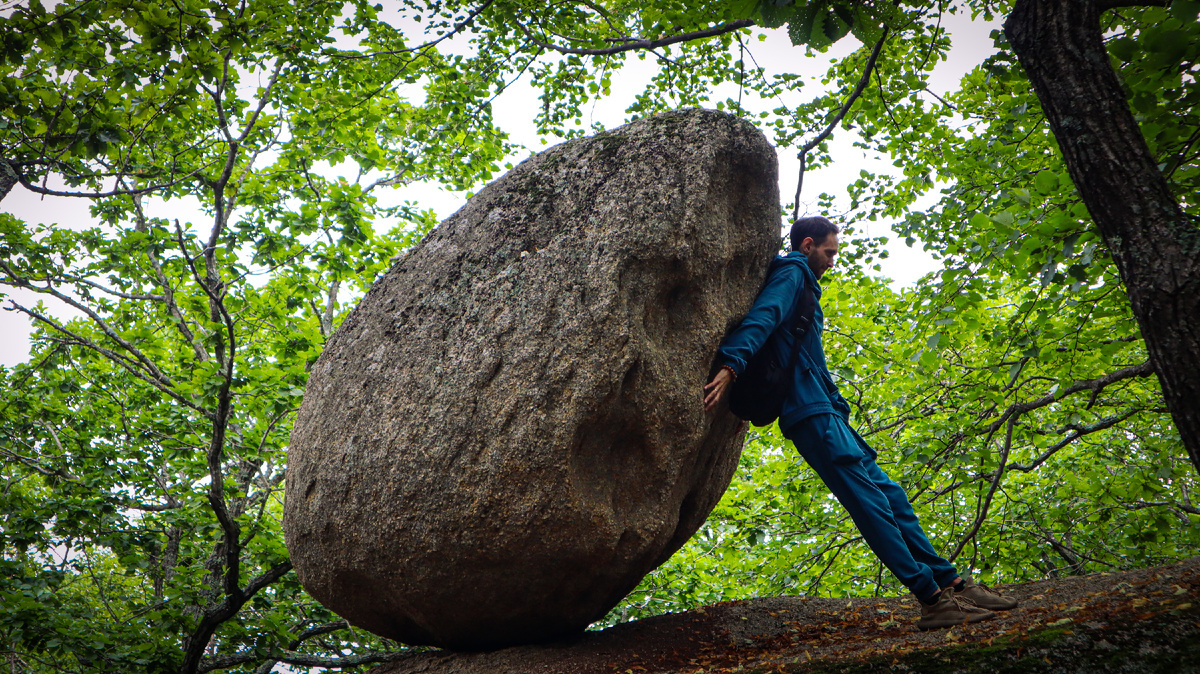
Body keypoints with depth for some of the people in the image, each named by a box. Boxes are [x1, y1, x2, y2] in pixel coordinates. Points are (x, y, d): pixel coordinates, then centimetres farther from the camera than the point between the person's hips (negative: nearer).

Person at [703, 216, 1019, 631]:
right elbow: (762, 317, -21)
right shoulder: (792, 274, -3)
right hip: (811, 413, -11)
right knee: (869, 500, -13)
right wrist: (731, 365, -37)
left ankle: (951, 583, 11)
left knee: (889, 495, 8)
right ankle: (933, 599, -14)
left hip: (824, 411, 11)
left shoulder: (801, 284, 29)